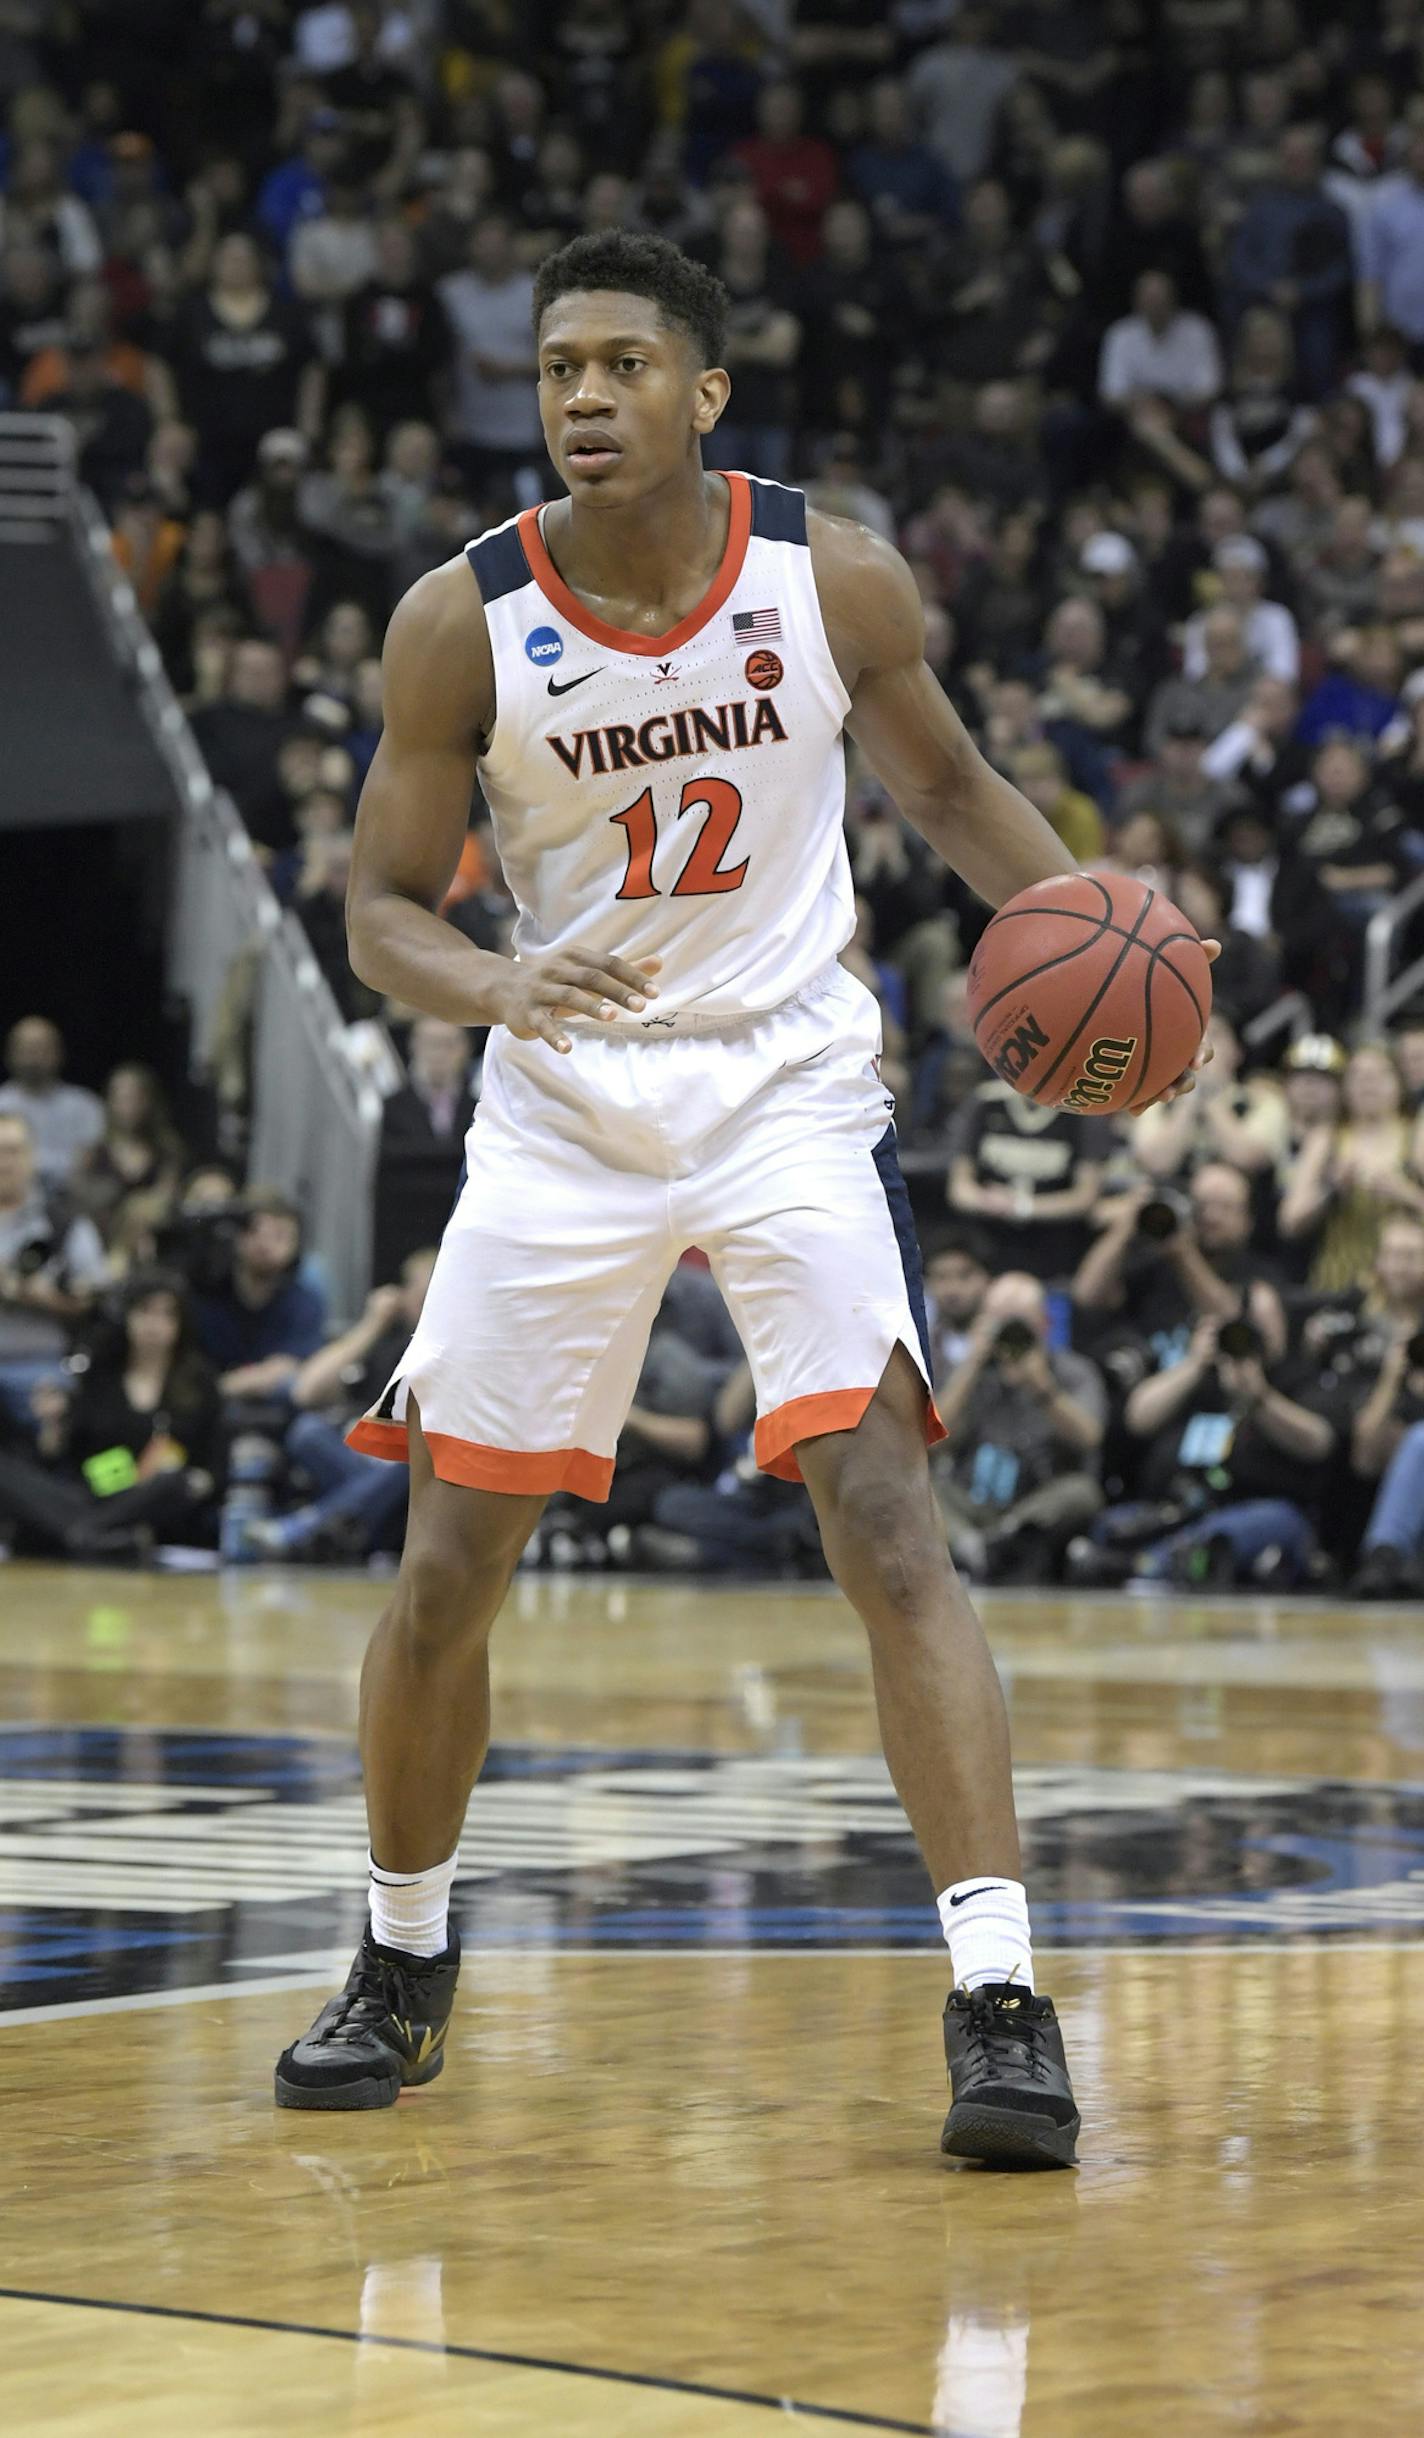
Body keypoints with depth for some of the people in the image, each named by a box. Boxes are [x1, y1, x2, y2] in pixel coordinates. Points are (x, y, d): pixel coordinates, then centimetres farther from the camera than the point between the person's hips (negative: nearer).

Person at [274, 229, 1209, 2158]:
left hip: (790, 1092, -1)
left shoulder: (836, 582, -8)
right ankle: (404, 1969, 27)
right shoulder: (462, 621, -9)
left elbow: (948, 788, 10)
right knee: (447, 1568, 4)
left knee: (886, 1523, -16)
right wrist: (500, 986, -26)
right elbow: (383, 911, -4)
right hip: (565, 1110, 1)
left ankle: (1001, 2002, -16)